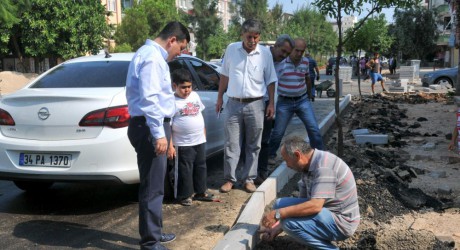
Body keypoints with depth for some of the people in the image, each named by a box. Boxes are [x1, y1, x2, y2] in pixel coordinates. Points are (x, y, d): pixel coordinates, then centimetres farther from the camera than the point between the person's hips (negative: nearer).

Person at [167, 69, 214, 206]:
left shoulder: (195, 96, 6)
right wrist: (170, 146, -17)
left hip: (200, 141, 7)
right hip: (183, 144, -6)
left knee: (201, 167, 16)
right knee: (185, 170, 3)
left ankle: (201, 192, 30)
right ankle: (185, 195, 16)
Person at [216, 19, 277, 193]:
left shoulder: (265, 53, -1)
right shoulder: (231, 49, 1)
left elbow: (270, 80, 6)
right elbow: (225, 75, 11)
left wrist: (271, 103, 3)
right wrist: (220, 97, 10)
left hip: (255, 104, 0)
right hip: (234, 103, 0)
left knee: (253, 145, 7)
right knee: (231, 144, 3)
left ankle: (249, 179, 18)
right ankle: (229, 179, 12)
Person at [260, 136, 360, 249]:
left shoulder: (324, 166, -24)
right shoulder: (309, 167, 5)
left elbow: (315, 206, -31)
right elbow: (302, 203, 9)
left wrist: (278, 214, -25)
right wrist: (278, 227, 5)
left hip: (340, 222, -9)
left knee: (290, 221, -26)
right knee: (281, 204, 4)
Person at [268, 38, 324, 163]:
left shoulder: (305, 61, 1)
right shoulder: (281, 62, -14)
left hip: (302, 101, 3)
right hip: (284, 102, -3)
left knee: (313, 128, -1)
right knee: (278, 132, 5)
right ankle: (271, 155, 26)